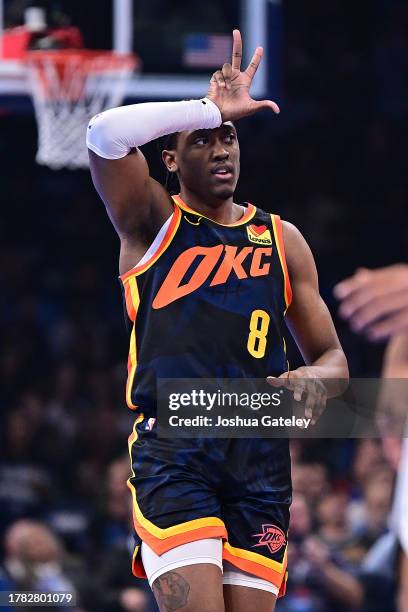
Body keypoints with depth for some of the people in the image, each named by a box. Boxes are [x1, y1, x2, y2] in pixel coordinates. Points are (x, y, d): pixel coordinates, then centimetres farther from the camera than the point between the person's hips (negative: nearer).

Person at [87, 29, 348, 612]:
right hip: (172, 449, -4)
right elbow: (105, 134, -14)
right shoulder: (152, 221, 7)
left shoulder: (282, 240, 17)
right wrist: (212, 108, -7)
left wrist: (315, 378, -5)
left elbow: (333, 359, 19)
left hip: (260, 457, 4)